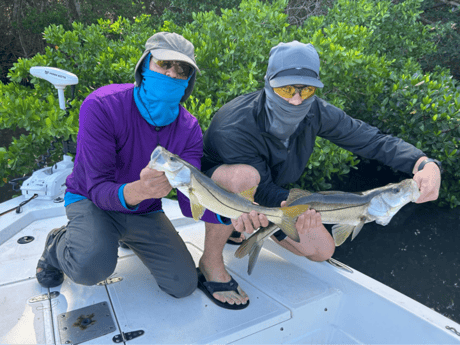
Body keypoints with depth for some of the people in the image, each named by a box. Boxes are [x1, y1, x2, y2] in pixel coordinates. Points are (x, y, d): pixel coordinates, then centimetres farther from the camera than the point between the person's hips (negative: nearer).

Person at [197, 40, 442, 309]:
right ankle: (211, 260, -16)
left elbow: (370, 139, -19)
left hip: (275, 194, 6)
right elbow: (262, 189, -28)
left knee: (322, 250, 2)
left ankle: (238, 228, 20)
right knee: (243, 175, -42)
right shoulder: (234, 128, -36)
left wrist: (424, 163, -35)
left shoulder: (315, 113, -20)